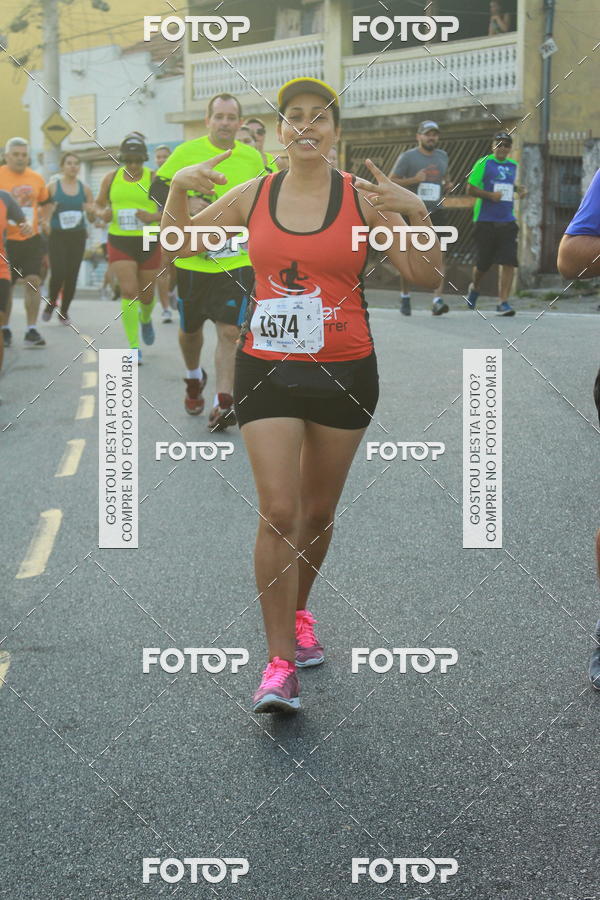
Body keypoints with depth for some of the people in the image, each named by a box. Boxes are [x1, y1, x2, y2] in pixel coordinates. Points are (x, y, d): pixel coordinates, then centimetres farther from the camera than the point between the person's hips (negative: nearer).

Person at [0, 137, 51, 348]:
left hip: (32, 239, 3)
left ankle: (32, 331, 1)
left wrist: (44, 219, 8)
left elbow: (44, 202, 23)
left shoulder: (36, 178, 7)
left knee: (33, 282, -6)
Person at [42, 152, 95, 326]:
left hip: (78, 237, 3)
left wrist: (91, 211, -10)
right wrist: (50, 211, -16)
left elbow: (92, 219, 12)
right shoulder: (52, 187, 1)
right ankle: (50, 304, 13)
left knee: (72, 275, 2)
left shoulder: (85, 189, 7)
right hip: (57, 235, -3)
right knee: (58, 273, -14)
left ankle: (64, 311, 17)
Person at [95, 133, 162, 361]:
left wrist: (154, 217, -21)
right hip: (119, 242, 0)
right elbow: (99, 203, 17)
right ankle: (133, 347, -8)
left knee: (146, 295, 12)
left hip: (148, 242, 0)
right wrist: (103, 213, -7)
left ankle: (146, 319, 49)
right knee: (128, 292, -12)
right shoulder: (111, 178, 3)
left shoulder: (154, 179, -4)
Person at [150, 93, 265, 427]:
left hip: (237, 260, 0)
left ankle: (224, 404, -7)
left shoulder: (253, 158, 4)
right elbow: (157, 188, 1)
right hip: (193, 258, 0)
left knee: (230, 331, -10)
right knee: (190, 329, 14)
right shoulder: (187, 152, -3)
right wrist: (185, 202, -16)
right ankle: (194, 378, 44)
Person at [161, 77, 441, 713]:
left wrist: (417, 212, -20)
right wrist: (178, 188, -4)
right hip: (266, 369, 0)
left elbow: (425, 278, -5)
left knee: (318, 511, 13)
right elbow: (179, 243, 13)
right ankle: (280, 663, -2)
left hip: (344, 371, 0)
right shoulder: (253, 196, 3)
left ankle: (298, 612, 39)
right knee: (278, 512, -8)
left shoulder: (364, 198, -3)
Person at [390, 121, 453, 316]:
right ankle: (404, 296, 21)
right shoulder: (407, 157, -1)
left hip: (436, 211, 3)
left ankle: (437, 300, -17)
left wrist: (448, 186, 7)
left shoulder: (442, 156, 14)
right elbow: (391, 181, -4)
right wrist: (413, 180, -18)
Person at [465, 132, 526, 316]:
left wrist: (518, 190, 7)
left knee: (508, 261, -10)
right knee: (483, 262, 4)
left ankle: (503, 302, -7)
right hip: (485, 221, -4)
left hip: (507, 221, 4)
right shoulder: (484, 163, -2)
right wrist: (490, 195, -19)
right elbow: (470, 189, -5)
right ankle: (474, 288, 35)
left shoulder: (513, 165, 14)